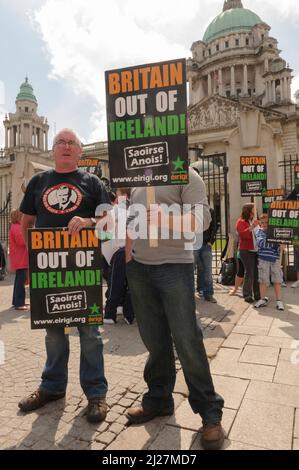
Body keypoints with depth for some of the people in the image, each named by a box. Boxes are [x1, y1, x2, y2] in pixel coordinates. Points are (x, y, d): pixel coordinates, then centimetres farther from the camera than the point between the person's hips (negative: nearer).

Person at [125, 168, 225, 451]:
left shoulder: (185, 174, -2)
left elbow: (202, 219, -12)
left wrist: (166, 219, -24)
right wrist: (129, 259, 11)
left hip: (174, 266, -5)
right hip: (138, 268, 6)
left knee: (187, 341, -2)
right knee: (154, 339, 13)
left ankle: (209, 411, 15)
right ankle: (158, 399, 29)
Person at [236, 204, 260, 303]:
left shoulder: (254, 221, 19)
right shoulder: (241, 222, -2)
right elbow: (243, 234, -18)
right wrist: (251, 227, -26)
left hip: (256, 250, 7)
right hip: (246, 251, -6)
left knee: (257, 273, 7)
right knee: (249, 273, -7)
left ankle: (257, 294, 16)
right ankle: (247, 295, 1)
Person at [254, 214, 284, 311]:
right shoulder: (259, 232, 1)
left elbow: (279, 246, 1)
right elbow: (261, 243, -15)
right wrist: (274, 243, -16)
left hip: (275, 259, 1)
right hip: (263, 259, -1)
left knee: (277, 280, 4)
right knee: (263, 280, 6)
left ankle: (279, 301, 13)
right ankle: (263, 299, 20)